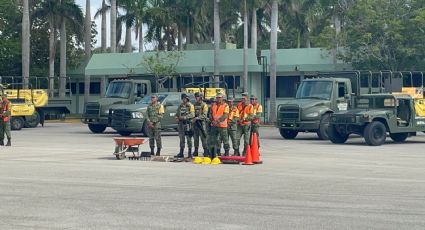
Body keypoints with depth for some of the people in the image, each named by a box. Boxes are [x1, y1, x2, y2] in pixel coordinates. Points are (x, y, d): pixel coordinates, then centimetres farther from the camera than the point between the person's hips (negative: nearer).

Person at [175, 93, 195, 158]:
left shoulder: (190, 106, -4)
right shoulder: (180, 106, 16)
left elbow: (192, 114, -15)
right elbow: (177, 114, 22)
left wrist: (184, 117, -21)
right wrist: (177, 118, 1)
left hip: (187, 123, -6)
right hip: (181, 123, 6)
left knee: (188, 139, -5)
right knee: (181, 139, 9)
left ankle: (189, 153, -2)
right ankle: (181, 153, 14)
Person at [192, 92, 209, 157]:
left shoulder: (204, 105, -2)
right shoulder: (194, 105, 16)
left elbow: (204, 115, -12)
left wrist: (198, 117, -23)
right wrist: (193, 118, -3)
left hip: (201, 122, -6)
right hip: (195, 122, 6)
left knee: (203, 137, -10)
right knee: (195, 137, 7)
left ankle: (205, 151, -8)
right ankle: (196, 151, 12)